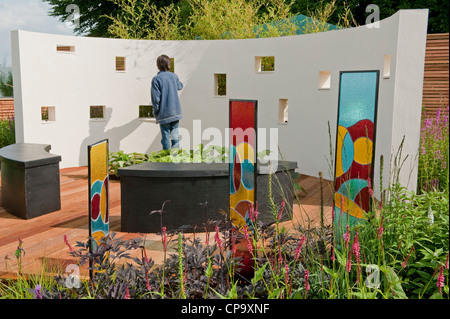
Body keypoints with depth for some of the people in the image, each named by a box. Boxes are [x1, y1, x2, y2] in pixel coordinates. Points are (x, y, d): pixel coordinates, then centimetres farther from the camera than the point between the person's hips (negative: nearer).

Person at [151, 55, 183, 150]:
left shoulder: (156, 79, -11)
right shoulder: (174, 76, 4)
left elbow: (156, 98, -12)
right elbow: (180, 86, 26)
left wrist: (155, 112, 0)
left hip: (164, 113, -4)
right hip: (176, 112, 4)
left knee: (165, 137, 2)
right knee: (175, 137, 8)